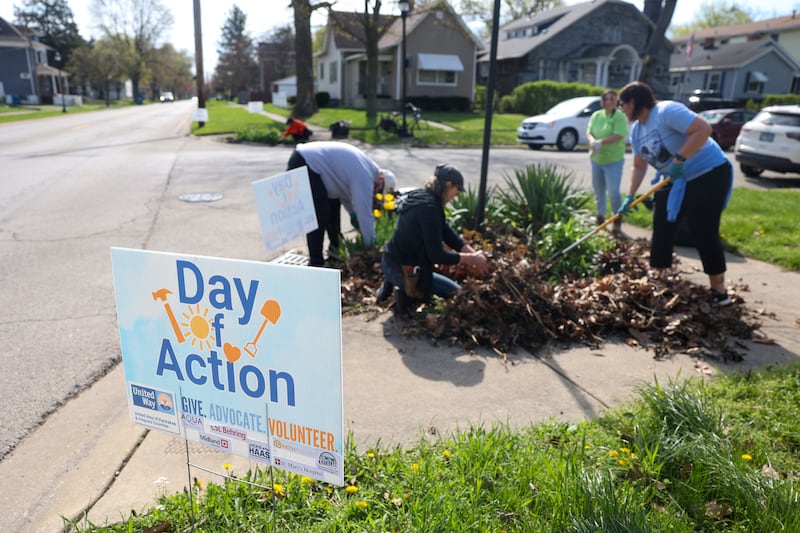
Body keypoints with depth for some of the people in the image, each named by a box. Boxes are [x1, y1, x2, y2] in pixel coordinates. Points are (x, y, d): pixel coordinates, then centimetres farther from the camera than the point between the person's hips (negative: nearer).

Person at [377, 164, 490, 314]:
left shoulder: (421, 196, 4)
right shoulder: (428, 208, -25)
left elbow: (446, 232, 3)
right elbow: (437, 256, -24)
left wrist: (474, 254, -5)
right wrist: (472, 258, -14)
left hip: (390, 261, 8)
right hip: (400, 270, -8)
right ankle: (407, 291, -2)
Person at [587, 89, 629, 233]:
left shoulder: (620, 116, -9)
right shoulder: (596, 115, 8)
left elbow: (618, 135, -19)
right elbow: (589, 132, 6)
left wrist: (601, 142, -26)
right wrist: (592, 140, -17)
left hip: (613, 160, -6)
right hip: (596, 159, 6)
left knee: (613, 191, -11)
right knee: (598, 190, 15)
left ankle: (617, 220, 4)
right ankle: (600, 216, 31)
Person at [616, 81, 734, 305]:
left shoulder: (667, 111, -21)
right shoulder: (636, 130, 6)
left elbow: (704, 129, -30)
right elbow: (639, 167, 9)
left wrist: (679, 159, -31)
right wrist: (630, 196, 0)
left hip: (708, 174, -9)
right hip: (674, 181, 9)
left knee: (704, 234, -7)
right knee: (662, 231, 6)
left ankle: (719, 290, 6)